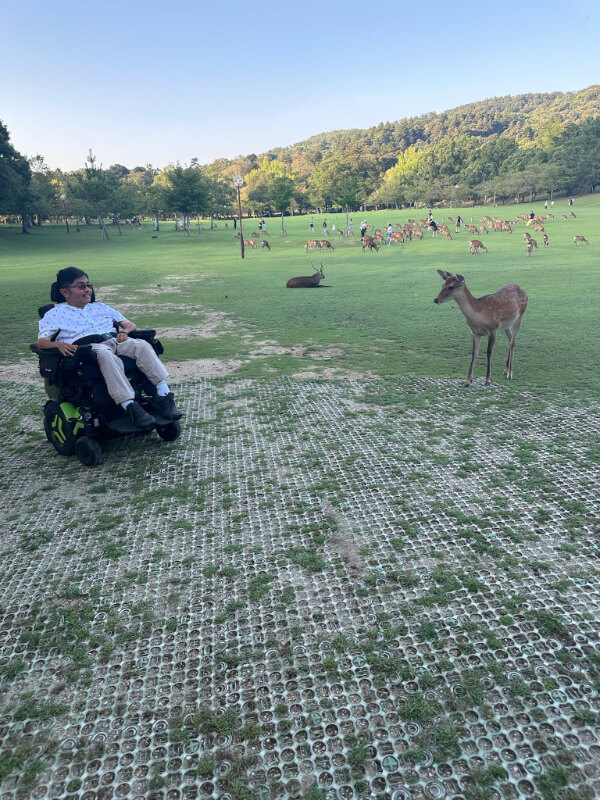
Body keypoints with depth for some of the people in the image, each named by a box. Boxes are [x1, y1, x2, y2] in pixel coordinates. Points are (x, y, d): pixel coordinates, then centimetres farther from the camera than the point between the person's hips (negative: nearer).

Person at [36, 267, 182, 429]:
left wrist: (124, 332, 3)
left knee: (142, 345, -28)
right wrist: (58, 344, -17)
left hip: (114, 340, 4)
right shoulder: (55, 314, 20)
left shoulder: (100, 307, 32)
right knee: (106, 355, -40)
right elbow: (41, 341, 7)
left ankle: (163, 395, -36)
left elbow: (130, 325, 29)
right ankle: (130, 406, -49)